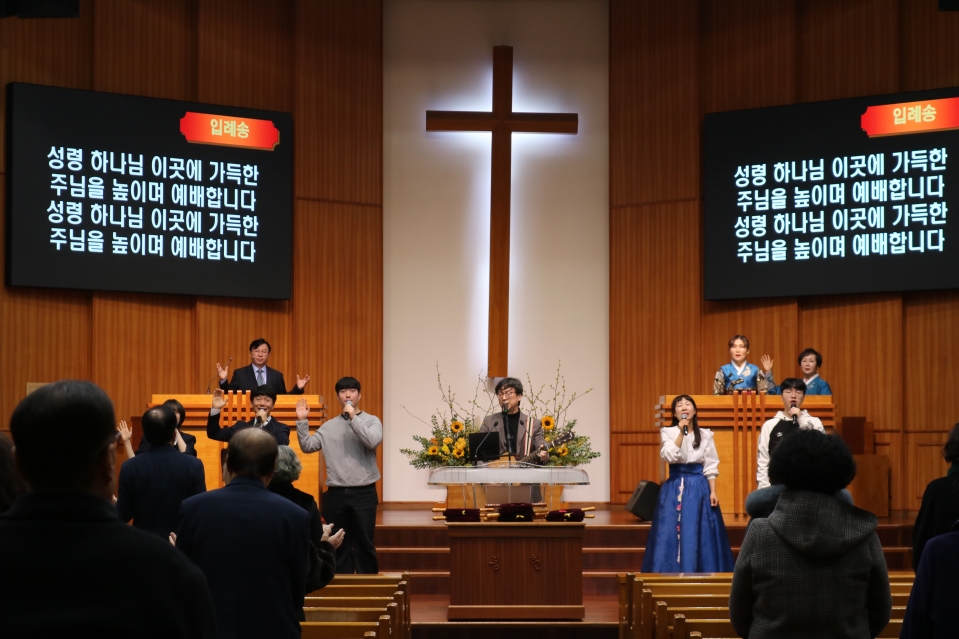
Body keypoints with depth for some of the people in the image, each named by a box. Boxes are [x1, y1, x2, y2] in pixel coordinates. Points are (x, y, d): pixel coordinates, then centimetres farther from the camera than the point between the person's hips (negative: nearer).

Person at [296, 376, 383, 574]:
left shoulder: (371, 421, 2)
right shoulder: (328, 426, 10)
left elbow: (372, 441, -17)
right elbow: (307, 446, 5)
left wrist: (353, 417, -18)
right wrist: (302, 421, -5)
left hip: (363, 492, -3)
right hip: (336, 493, 3)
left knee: (364, 544, 2)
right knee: (339, 545, 9)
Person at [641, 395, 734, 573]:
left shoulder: (705, 435, 6)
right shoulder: (668, 432, 3)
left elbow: (710, 467, 5)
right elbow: (670, 457, -14)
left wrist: (713, 492, -4)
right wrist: (681, 433, -16)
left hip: (699, 488, 1)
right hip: (675, 488, -1)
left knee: (698, 536, 0)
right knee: (671, 534, -3)